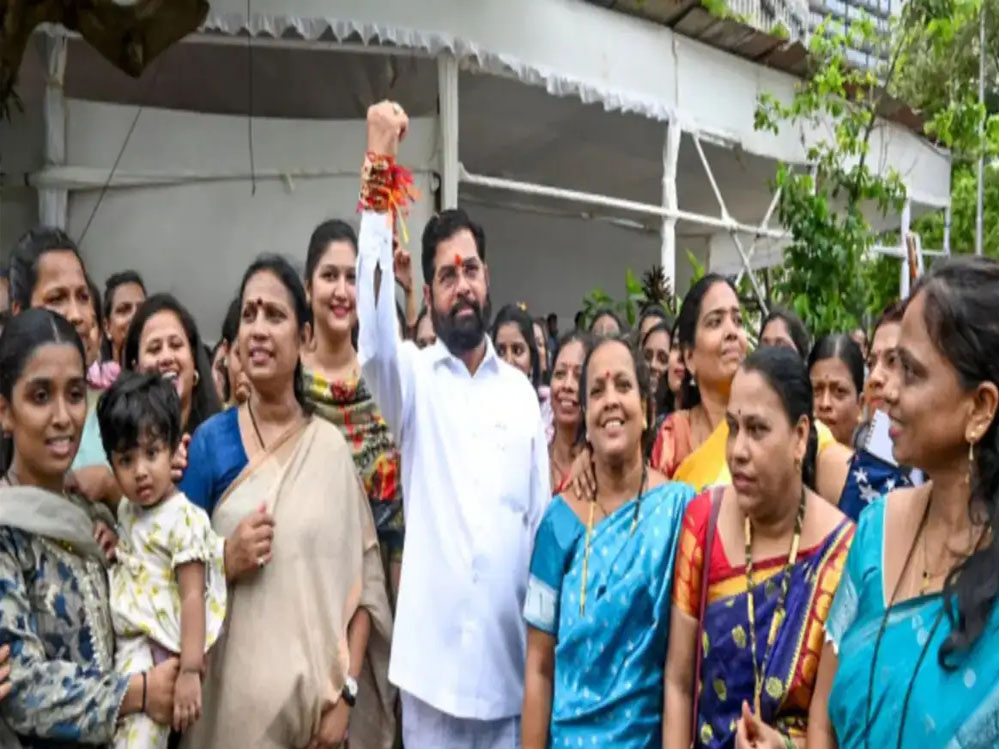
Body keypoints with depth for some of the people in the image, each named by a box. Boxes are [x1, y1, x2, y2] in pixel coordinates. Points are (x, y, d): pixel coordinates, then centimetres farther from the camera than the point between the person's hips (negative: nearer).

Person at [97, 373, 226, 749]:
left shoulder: (184, 520, -18)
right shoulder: (126, 509, 7)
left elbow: (193, 597, -21)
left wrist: (191, 669, -26)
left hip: (157, 652, -8)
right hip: (125, 646, 8)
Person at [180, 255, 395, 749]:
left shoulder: (331, 447, -1)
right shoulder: (211, 441, -2)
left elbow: (363, 579, -2)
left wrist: (346, 692, -7)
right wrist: (226, 561, -15)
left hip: (319, 693, 1)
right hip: (234, 695, 0)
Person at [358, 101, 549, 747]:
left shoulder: (522, 392, 7)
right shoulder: (414, 379, -1)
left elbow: (542, 518, 7)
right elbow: (372, 334, -23)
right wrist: (379, 166, -28)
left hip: (508, 660, 2)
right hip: (432, 657, -2)